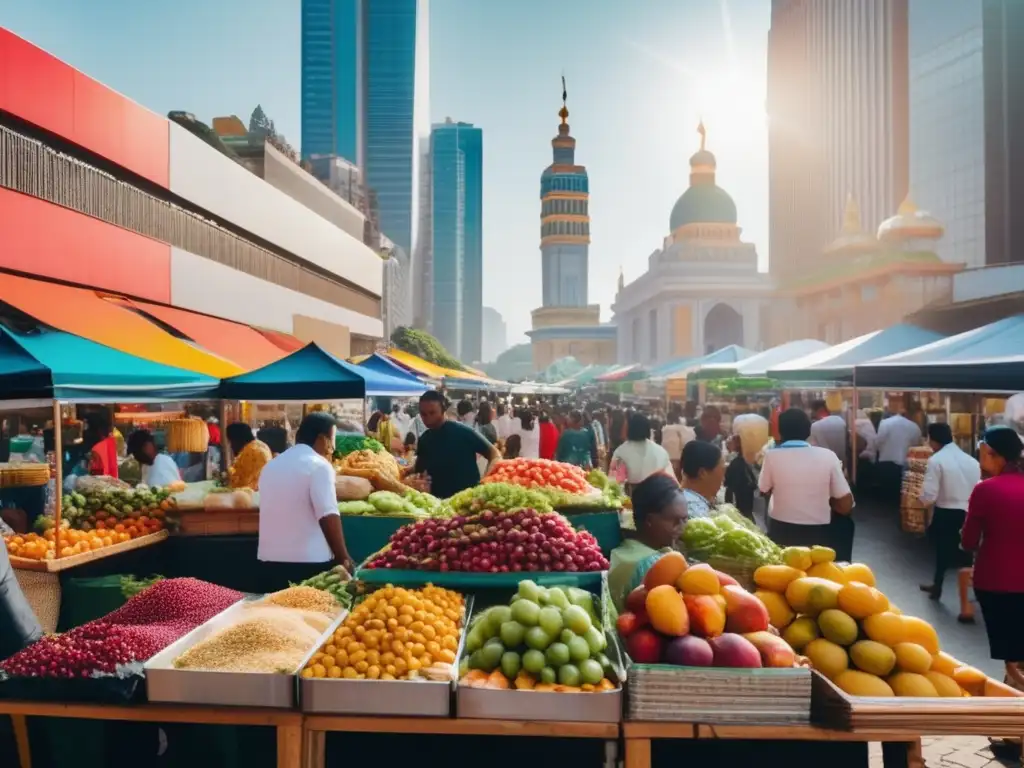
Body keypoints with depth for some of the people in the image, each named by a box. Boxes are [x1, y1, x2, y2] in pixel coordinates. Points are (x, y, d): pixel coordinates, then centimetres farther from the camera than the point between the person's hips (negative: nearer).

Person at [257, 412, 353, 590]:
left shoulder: (271, 465, 14)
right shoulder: (318, 465, -9)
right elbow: (328, 516, -16)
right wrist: (343, 558, -10)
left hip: (269, 560, 7)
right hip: (309, 562, -7)